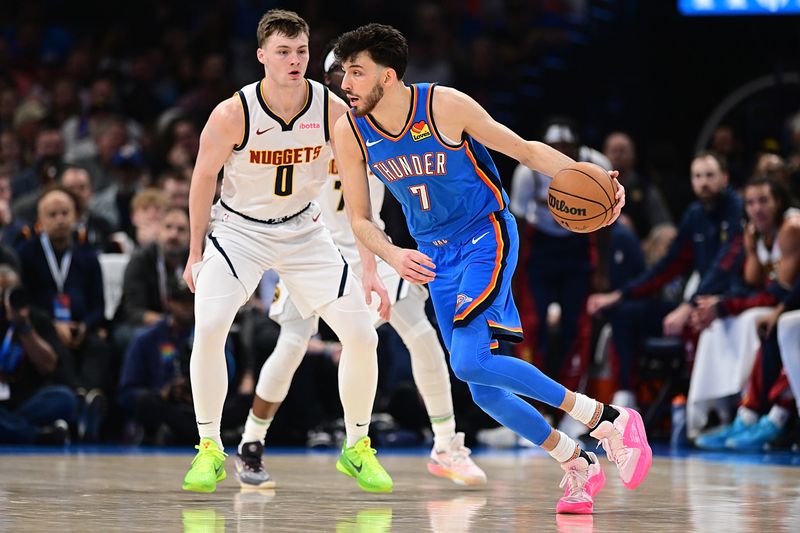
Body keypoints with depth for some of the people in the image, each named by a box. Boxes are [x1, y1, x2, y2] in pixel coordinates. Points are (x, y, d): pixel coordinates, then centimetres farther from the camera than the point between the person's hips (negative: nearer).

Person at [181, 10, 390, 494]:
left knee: (362, 335, -6)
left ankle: (357, 449, 14)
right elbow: (204, 178, -5)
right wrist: (196, 253, 1)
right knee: (209, 327, -24)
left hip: (303, 230, 2)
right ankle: (210, 450, -9)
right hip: (238, 228, -2)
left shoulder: (333, 111, -16)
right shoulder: (233, 115, -22)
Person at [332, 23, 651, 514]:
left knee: (470, 362, -25)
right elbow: (360, 219, 0)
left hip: (486, 236, -5)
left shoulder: (444, 106, -19)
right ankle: (578, 465, 18)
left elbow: (525, 149, -10)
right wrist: (392, 257, -21)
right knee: (483, 391, 1)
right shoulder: (349, 132, -7)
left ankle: (608, 420, -16)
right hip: (435, 256, 6)